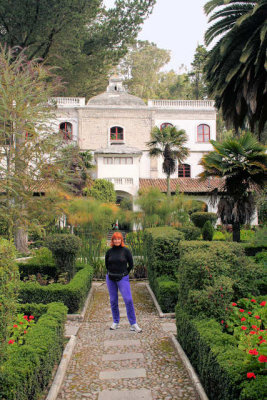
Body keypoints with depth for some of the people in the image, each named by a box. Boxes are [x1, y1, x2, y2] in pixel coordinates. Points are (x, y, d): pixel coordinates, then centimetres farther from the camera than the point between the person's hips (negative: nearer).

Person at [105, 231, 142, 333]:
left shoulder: (126, 251, -6)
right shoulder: (109, 251, 2)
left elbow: (131, 264, 2)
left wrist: (124, 273, 6)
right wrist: (110, 272, 11)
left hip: (123, 278, -3)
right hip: (110, 279, 3)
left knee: (128, 300, -10)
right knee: (113, 301, 9)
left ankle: (133, 324, -3)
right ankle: (115, 322, 22)